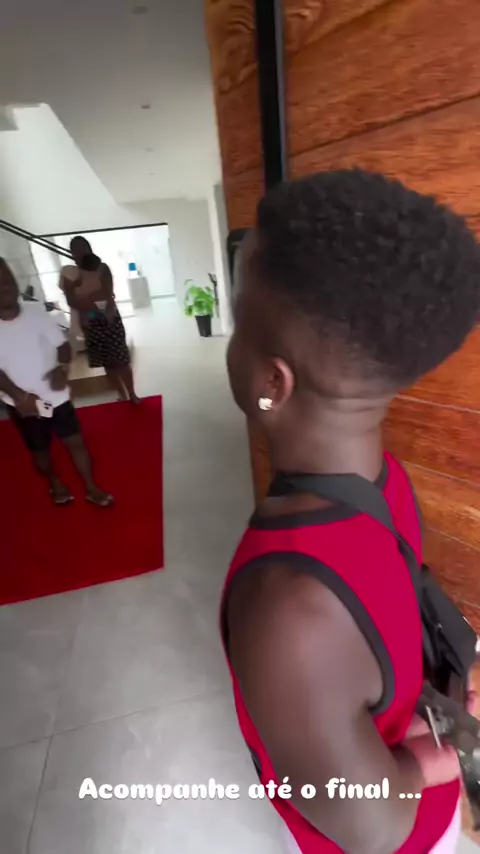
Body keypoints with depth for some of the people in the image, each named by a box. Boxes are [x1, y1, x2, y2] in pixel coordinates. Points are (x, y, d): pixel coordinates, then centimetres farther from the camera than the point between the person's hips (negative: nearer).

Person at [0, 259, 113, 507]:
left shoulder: (36, 311, -9)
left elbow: (62, 344, -3)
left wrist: (62, 368, -23)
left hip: (55, 396, 0)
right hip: (22, 403, 0)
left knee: (75, 440, 6)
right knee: (39, 449, 16)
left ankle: (91, 487, 25)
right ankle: (55, 484, 44)